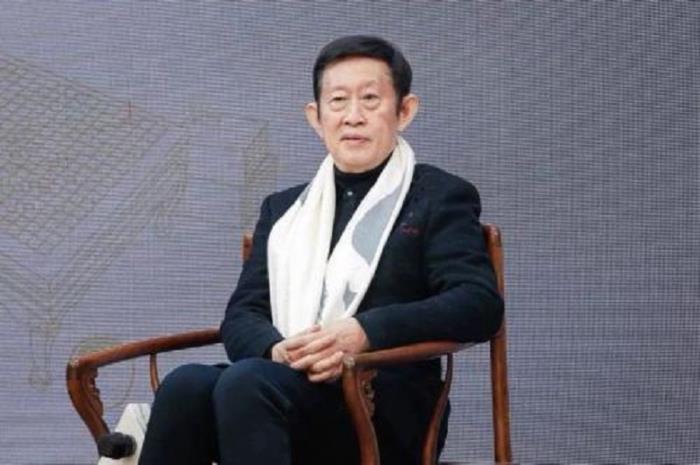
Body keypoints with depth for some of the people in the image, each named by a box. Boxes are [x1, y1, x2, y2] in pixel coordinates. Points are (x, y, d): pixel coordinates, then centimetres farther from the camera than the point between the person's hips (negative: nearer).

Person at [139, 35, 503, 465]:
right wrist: (277, 350, -12)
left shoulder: (439, 197, 11)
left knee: (246, 382, -35)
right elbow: (242, 316, 14)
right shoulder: (284, 208, 25)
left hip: (385, 414, -4)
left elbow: (481, 305, -5)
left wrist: (365, 332, -20)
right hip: (288, 388, 4)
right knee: (185, 386, -31)